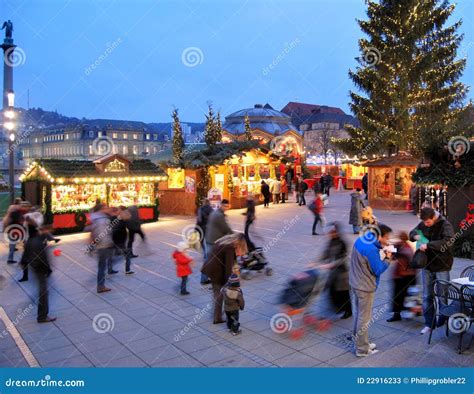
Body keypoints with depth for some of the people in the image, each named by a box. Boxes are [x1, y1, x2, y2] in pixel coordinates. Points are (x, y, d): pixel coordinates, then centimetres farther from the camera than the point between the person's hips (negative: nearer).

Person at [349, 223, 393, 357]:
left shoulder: (360, 239, -1)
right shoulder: (371, 250, -27)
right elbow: (378, 270, -18)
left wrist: (381, 248, -1)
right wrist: (387, 259, -4)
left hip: (355, 283, 9)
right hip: (365, 287, -8)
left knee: (357, 314, 20)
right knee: (364, 318, 5)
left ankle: (357, 340, 35)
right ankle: (362, 349, 17)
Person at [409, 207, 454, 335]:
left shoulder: (445, 225, -16)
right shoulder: (423, 224, 1)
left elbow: (447, 241, -30)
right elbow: (412, 232, 15)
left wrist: (428, 245, -32)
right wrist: (415, 236, -8)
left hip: (441, 267, -5)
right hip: (427, 265, 5)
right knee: (427, 296, 9)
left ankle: (443, 322, 25)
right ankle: (428, 323, 19)